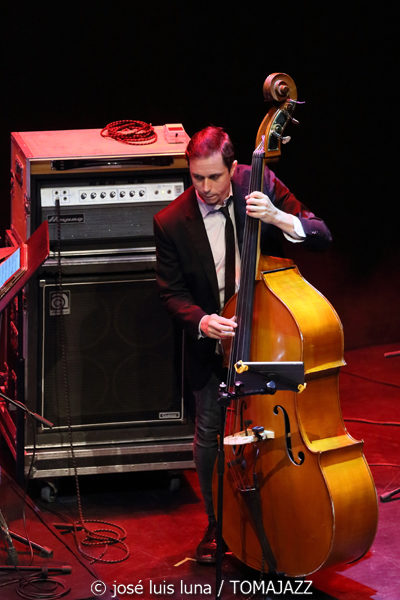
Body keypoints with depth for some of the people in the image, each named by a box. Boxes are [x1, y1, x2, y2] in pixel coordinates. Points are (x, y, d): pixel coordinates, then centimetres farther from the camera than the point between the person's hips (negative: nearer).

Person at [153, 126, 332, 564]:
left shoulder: (261, 187, -11)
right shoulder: (171, 223, -12)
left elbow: (321, 237, -12)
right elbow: (172, 292, -3)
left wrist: (277, 218, -31)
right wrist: (200, 321, -24)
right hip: (210, 345, 0)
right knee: (209, 436, 8)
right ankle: (218, 525, 28)